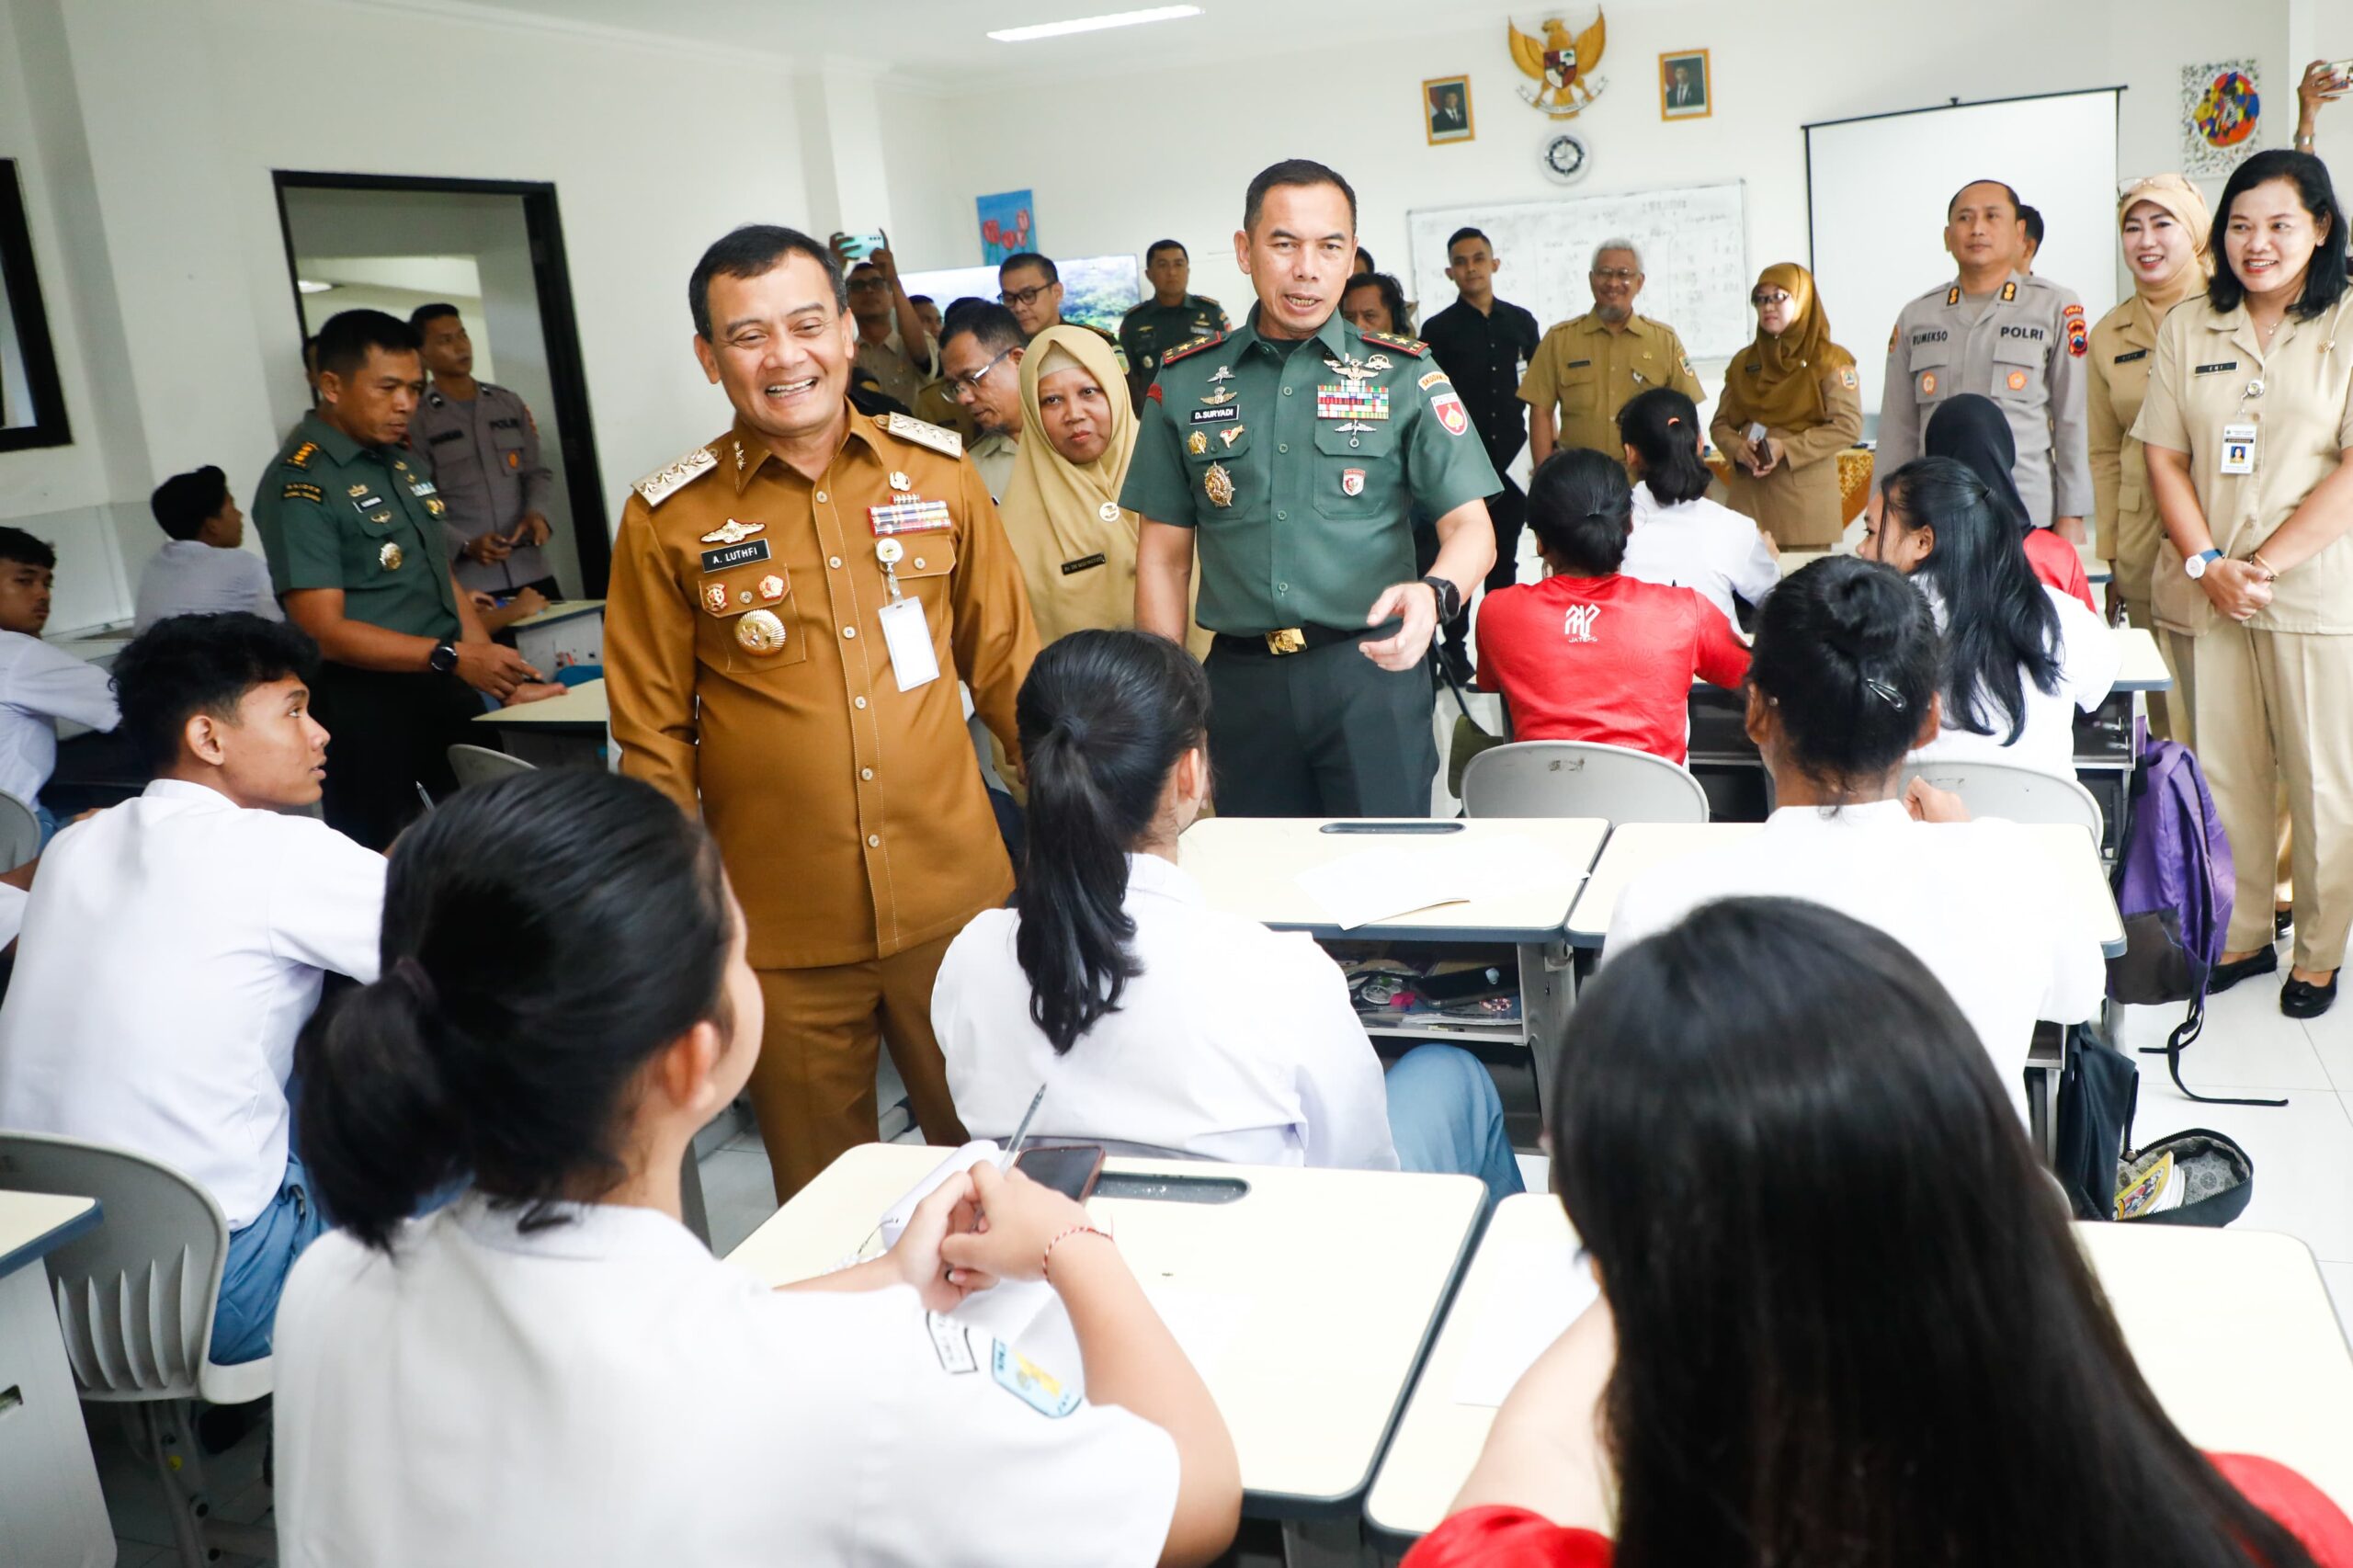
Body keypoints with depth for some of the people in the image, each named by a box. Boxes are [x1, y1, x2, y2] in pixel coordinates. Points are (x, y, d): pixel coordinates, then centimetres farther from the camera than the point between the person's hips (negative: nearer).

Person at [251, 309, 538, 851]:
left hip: (446, 690, 8)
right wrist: (454, 658, -27)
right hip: (367, 706, -8)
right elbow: (324, 631, -19)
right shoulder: (299, 485, -13)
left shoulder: (405, 463, 13)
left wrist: (498, 673, 6)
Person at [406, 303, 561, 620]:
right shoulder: (416, 420, 1)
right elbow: (417, 505, -5)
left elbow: (538, 471, 17)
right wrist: (466, 545, -20)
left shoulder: (509, 404, 14)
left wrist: (536, 512, -5)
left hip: (532, 571, 4)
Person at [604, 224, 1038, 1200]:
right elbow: (653, 740, 2)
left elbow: (1005, 665, 9)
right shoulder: (668, 521, -4)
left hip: (957, 900, 1)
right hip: (782, 933, -1)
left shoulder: (937, 469, 1)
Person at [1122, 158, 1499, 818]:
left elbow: (1471, 527, -3)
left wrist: (1434, 593, -25)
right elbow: (1164, 553, 10)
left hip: (1373, 670, -1)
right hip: (1241, 681, 2)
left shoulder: (1403, 374, 3)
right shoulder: (1184, 382, 8)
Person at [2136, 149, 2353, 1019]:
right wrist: (2207, 564, -6)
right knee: (2223, 771, 8)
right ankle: (2242, 937, 22)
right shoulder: (2187, 326, 8)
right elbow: (2164, 456, 5)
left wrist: (2265, 564, -13)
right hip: (2208, 589, 3)